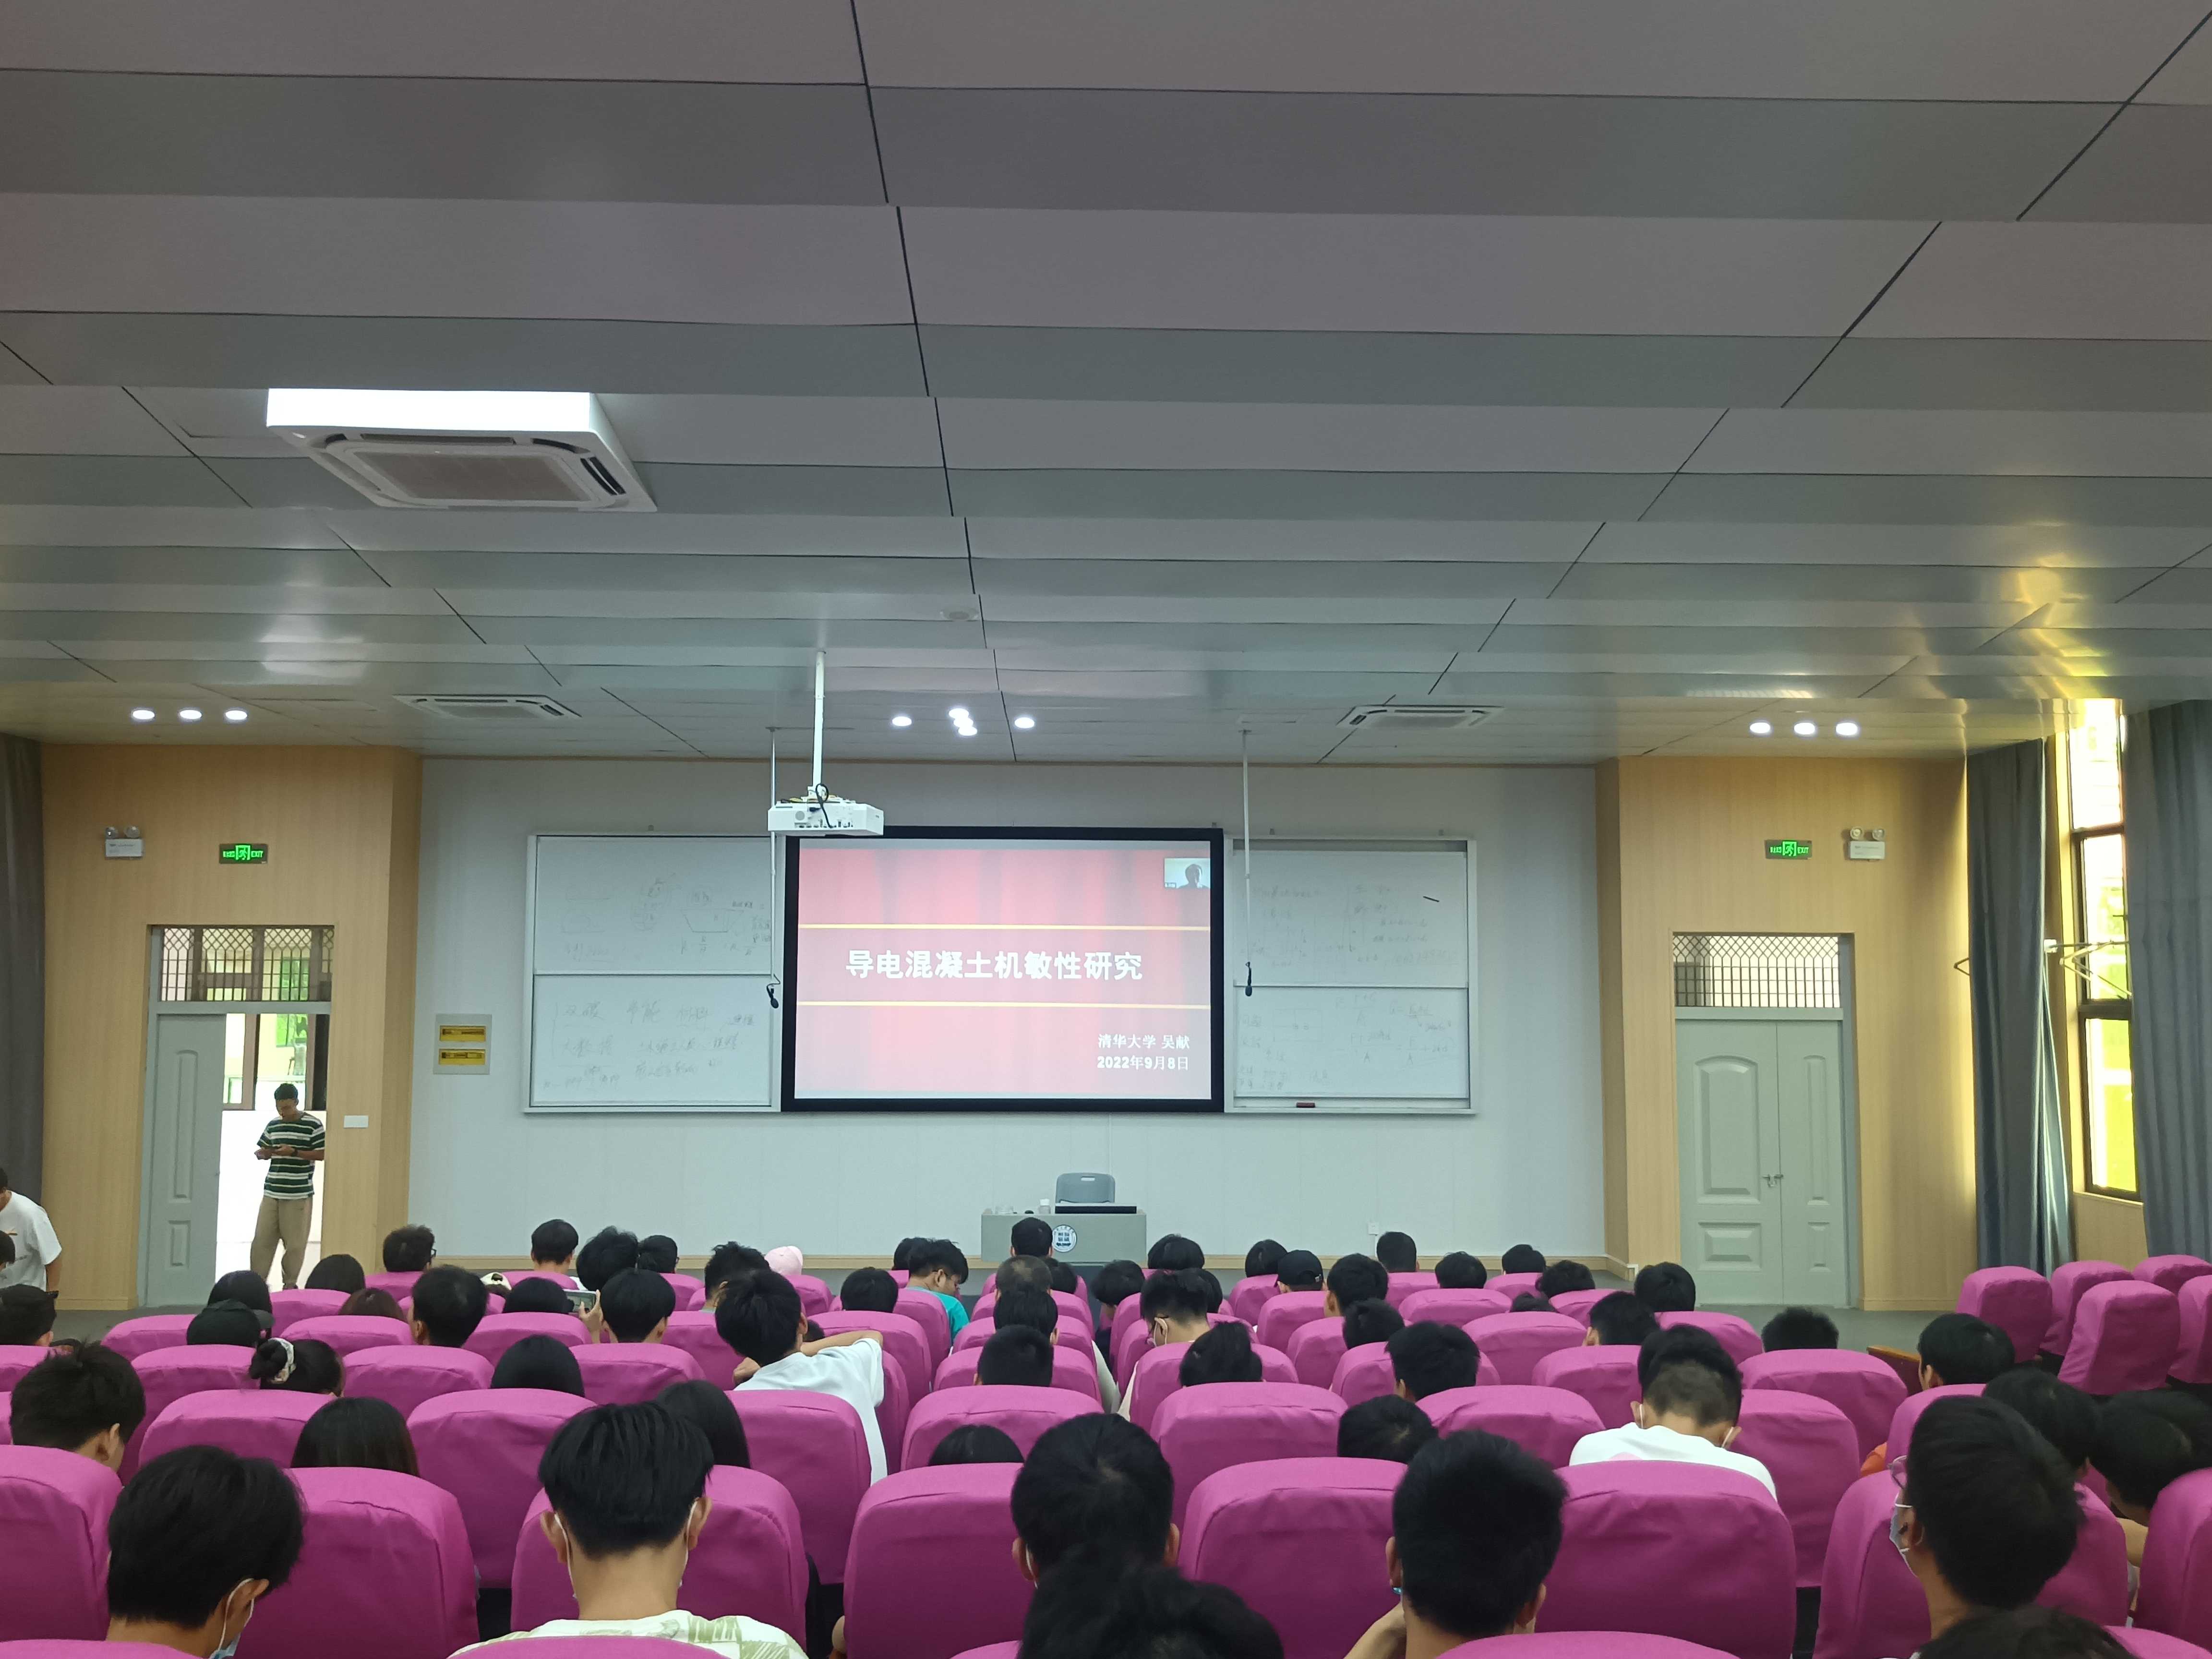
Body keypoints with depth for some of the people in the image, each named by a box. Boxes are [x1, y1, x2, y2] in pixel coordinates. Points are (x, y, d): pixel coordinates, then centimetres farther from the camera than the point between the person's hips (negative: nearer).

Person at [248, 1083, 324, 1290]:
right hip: (271, 1192, 4)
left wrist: (294, 1152, -16)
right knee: (262, 1239, 2)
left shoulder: (313, 1124, -4)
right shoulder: (273, 1125, 11)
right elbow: (263, 1151, 20)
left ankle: (291, 1283, 14)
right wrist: (262, 1154, -4)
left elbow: (321, 1154, -6)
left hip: (299, 1195, -4)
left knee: (295, 1242, 1)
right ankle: (257, 1279, 10)